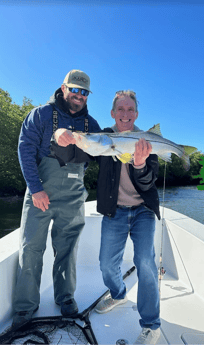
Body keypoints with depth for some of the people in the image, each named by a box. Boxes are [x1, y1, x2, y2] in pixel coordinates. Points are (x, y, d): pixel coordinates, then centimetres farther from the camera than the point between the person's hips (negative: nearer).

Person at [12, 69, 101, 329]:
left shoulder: (90, 123, 10)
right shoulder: (41, 114, 1)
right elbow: (25, 149, -5)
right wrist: (35, 188, -12)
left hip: (73, 198, 2)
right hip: (40, 193, -2)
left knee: (67, 248, 10)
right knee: (30, 247, 2)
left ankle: (65, 297, 29)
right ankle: (26, 305, 20)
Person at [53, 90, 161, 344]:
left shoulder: (146, 140, -7)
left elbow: (147, 184, -13)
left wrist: (140, 163, -35)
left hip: (143, 210, -1)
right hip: (114, 211, 2)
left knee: (144, 262, -14)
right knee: (107, 264, 8)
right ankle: (118, 295, 42)